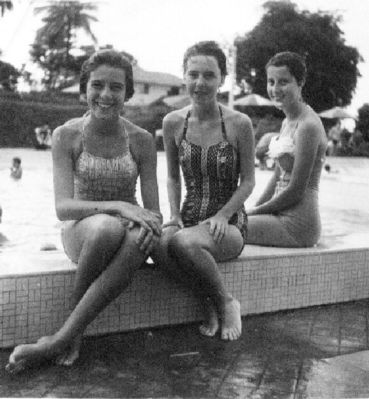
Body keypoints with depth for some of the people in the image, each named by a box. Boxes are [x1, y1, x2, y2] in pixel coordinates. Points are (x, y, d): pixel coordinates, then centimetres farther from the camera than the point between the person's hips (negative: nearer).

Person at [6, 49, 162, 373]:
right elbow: (63, 207, -16)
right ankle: (74, 334, -17)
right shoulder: (67, 135, -7)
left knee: (141, 238, -37)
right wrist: (116, 206, -32)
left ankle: (60, 340, -30)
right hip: (81, 230, -1)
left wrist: (150, 226, -27)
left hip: (127, 233, 2)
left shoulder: (141, 140, -3)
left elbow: (153, 209, -2)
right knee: (106, 227, -39)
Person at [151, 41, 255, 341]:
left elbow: (248, 181, 0)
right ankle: (209, 302, -8)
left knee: (183, 242, -36)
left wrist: (223, 215, -14)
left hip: (229, 226, -3)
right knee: (159, 244, -33)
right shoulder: (173, 123, 2)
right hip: (190, 217, 3)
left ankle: (226, 303, -8)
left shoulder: (239, 124, -7)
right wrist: (174, 215, -3)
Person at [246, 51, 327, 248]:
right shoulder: (287, 122, 13)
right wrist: (253, 209, 7)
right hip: (283, 216, 9)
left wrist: (254, 211, -8)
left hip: (297, 224, -9)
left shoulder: (308, 125, -16)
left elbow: (295, 192, -17)